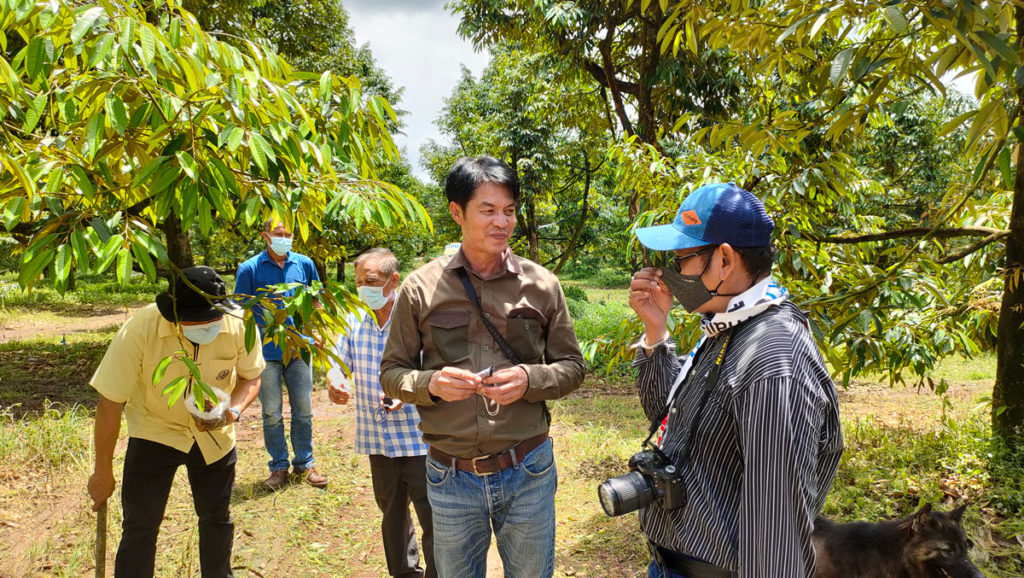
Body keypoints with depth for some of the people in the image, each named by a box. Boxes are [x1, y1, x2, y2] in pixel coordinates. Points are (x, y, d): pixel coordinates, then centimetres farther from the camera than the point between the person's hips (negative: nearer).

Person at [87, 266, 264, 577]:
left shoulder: (239, 325, -24)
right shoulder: (140, 329, -29)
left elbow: (251, 377, -6)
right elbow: (110, 402, -20)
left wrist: (233, 411, -28)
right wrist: (102, 473, -12)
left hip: (215, 433, 2)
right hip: (155, 431, -2)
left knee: (217, 517, 16)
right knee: (139, 527, -2)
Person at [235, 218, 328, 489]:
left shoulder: (304, 264, 4)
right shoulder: (249, 269, -4)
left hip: (299, 348, 2)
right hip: (266, 352, -2)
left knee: (303, 409, 10)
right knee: (271, 413, 8)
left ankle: (304, 462, 24)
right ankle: (279, 467, 21)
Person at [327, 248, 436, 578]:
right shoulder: (355, 321, 4)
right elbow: (340, 361, 9)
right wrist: (334, 380, -14)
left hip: (418, 437, -5)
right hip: (378, 439, 6)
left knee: (433, 518, 2)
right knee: (393, 514, 22)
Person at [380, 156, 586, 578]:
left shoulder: (541, 285, -3)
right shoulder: (421, 288, -5)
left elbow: (571, 367, 3)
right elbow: (392, 373, 1)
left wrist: (530, 380, -17)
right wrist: (431, 384, -20)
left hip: (528, 473, 0)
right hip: (451, 477, 0)